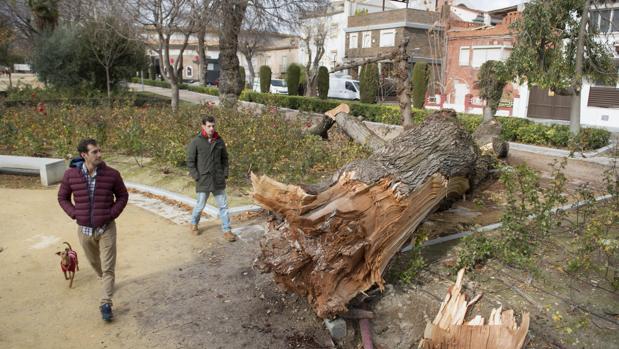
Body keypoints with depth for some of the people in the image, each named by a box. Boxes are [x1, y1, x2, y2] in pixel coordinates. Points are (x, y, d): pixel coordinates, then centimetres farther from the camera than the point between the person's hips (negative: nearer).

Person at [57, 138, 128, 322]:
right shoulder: (71, 174, -9)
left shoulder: (111, 174, -12)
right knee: (94, 262, 22)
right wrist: (75, 214, -6)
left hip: (106, 228, -2)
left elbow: (123, 196, 2)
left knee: (108, 267, -2)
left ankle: (106, 304, 7)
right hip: (84, 229, 2)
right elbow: (63, 198, 6)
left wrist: (112, 214, -9)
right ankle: (106, 281, 51)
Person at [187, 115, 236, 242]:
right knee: (200, 205, 10)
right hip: (203, 180, -3)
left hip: (218, 180, 3)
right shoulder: (196, 142, -9)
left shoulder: (219, 141, 3)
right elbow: (190, 161, -5)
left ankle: (227, 230, 13)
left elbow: (224, 158, 12)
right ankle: (194, 224, 37)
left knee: (223, 205, 4)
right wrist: (196, 177, -10)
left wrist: (225, 174, 5)